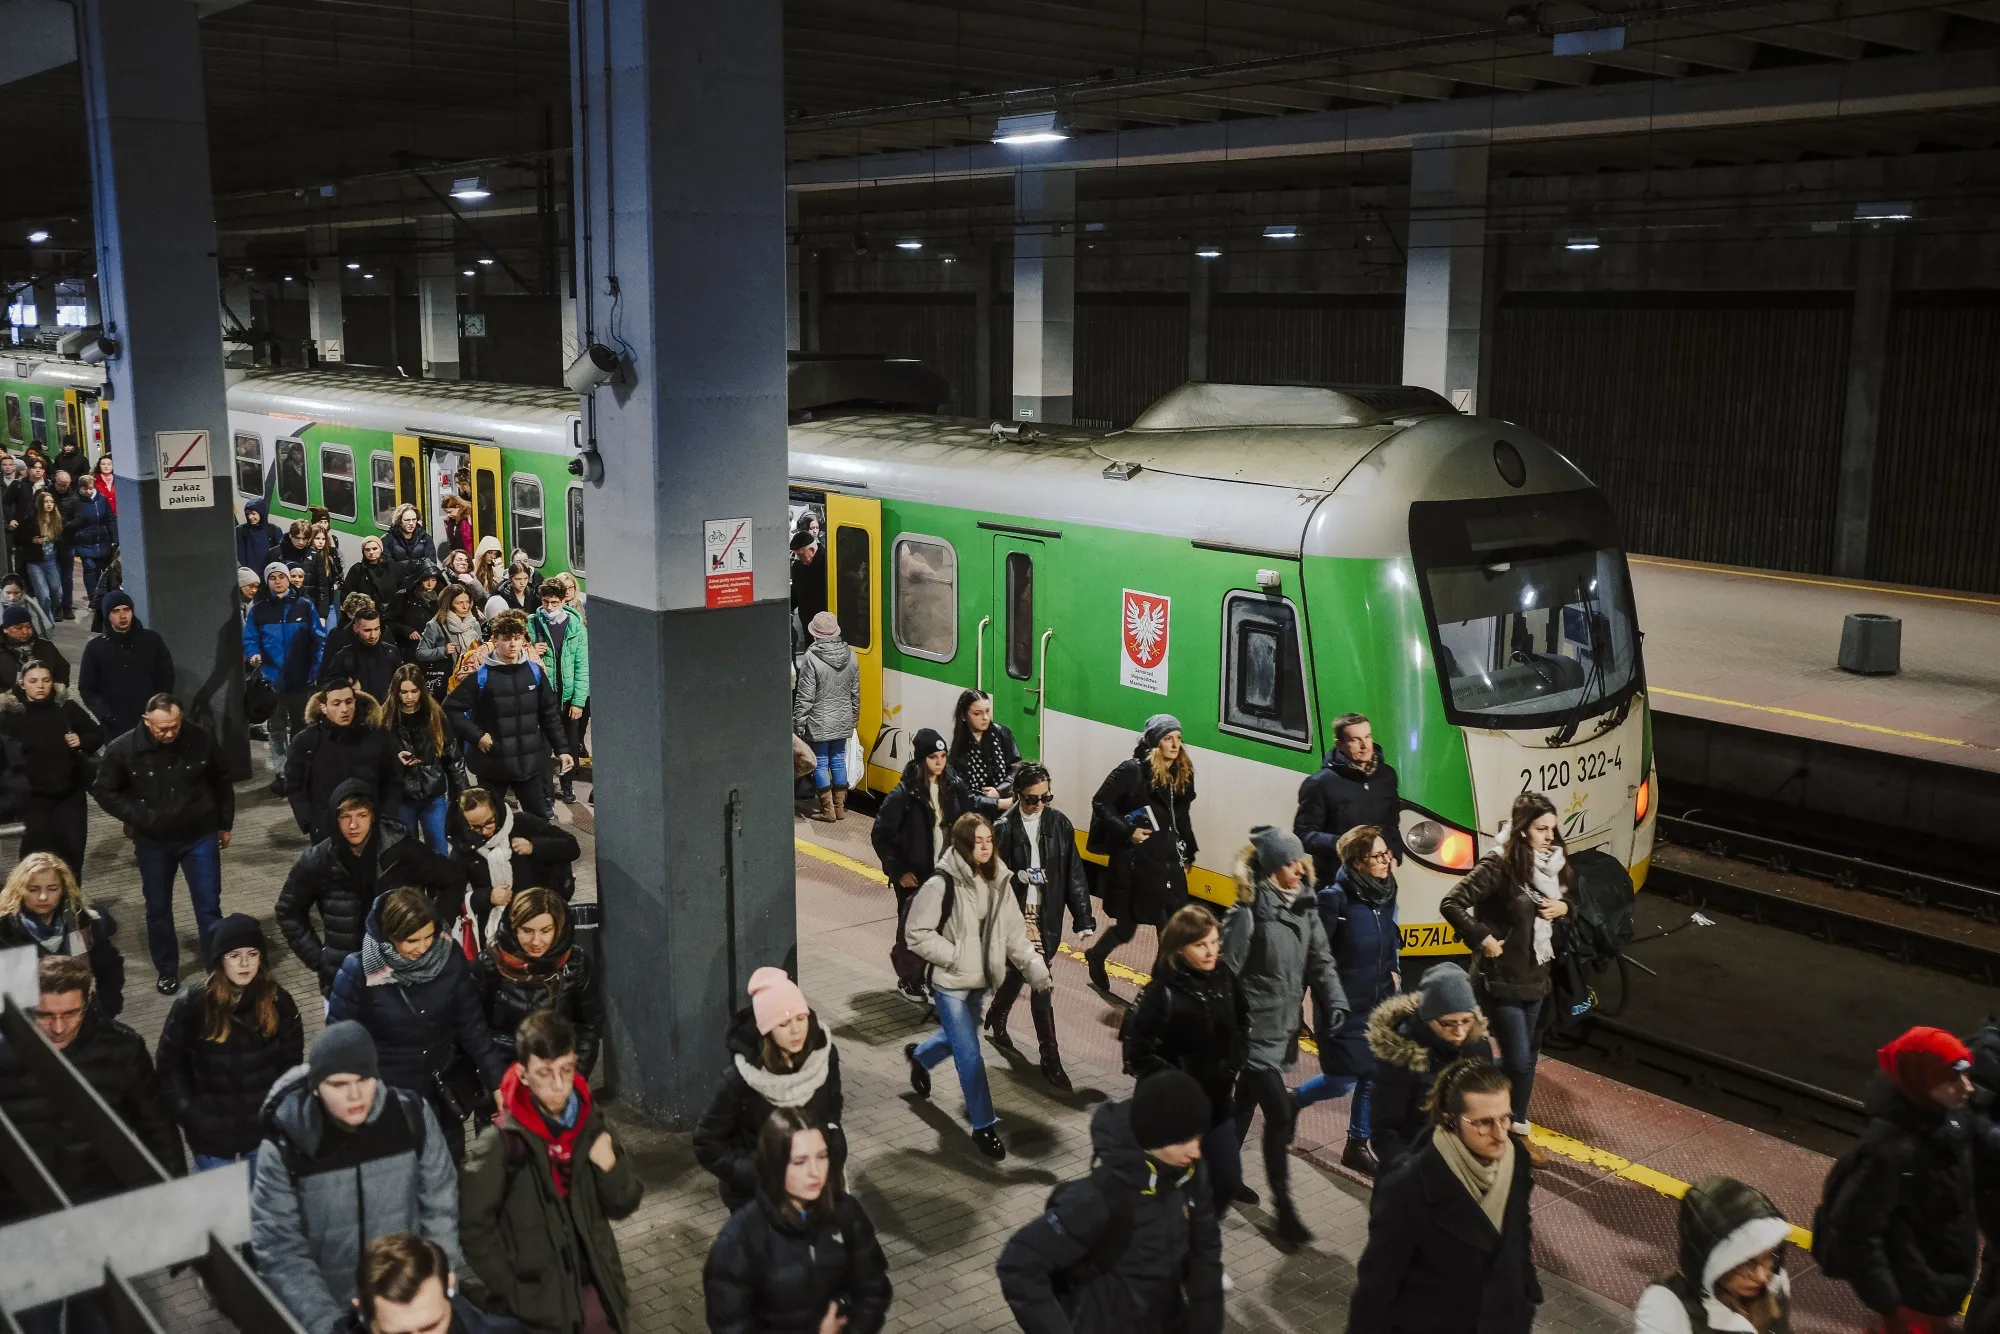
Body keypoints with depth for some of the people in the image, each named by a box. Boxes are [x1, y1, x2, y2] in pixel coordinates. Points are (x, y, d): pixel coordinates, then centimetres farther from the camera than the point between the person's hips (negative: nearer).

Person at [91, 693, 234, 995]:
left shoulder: (201, 739, -13)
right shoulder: (124, 749, -15)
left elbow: (222, 782, 3)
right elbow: (105, 791, -2)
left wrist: (225, 824, 9)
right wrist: (138, 817, -12)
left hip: (200, 837, 0)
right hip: (152, 842, 1)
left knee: (209, 905, 3)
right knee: (158, 908, 13)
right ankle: (167, 971, 29)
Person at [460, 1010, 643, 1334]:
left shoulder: (590, 1124, -4)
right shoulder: (502, 1143, -16)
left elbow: (623, 1206, 2)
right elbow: (473, 1226, -11)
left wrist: (610, 1166, -16)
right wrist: (513, 1291, -11)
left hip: (593, 1290, 4)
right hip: (536, 1304, -3)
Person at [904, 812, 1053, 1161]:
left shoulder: (997, 882, -2)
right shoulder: (941, 884, -20)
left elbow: (1015, 934, -1)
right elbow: (919, 934, -16)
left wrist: (1036, 969, -11)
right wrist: (957, 956, -19)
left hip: (980, 981, 6)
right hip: (950, 983, -6)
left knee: (958, 1037, 26)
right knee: (970, 1055, -5)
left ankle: (919, 1055, 56)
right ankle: (983, 1126, 8)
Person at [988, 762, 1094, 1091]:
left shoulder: (1059, 823, -2)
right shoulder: (1005, 828, -11)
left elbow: (1073, 873, 0)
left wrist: (1083, 918, -1)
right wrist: (1019, 876, -25)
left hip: (1047, 915, 4)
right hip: (1017, 915, -4)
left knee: (1018, 972, 18)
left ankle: (995, 1023, 46)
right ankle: (1050, 1060, 8)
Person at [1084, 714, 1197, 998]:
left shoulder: (1182, 775, 6)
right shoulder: (1132, 770, -13)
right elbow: (1101, 804, -11)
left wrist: (1188, 854, 14)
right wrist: (1127, 831, -17)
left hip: (1168, 861, 6)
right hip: (1135, 861, -6)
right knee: (1128, 923, 3)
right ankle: (1096, 957, 29)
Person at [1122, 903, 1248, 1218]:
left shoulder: (1224, 977, -5)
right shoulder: (1162, 993, -23)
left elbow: (1241, 1024, 13)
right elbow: (1137, 1055, -20)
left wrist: (1232, 1066, 3)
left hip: (1217, 1103, 6)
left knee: (1228, 1183, 12)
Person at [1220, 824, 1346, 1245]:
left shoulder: (1304, 906, 3)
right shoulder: (1249, 913, -19)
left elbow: (1320, 960, 6)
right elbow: (1224, 972, -17)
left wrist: (1335, 1002, -10)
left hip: (1283, 1026, 7)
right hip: (1255, 1027, -7)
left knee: (1245, 1106, 21)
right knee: (1280, 1114, -8)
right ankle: (1283, 1208, -1)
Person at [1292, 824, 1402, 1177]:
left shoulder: (1385, 893, -1)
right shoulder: (1335, 898, -23)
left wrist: (1394, 971, 6)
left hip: (1379, 1003, 6)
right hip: (1343, 1006, -6)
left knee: (1376, 1075, 8)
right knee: (1342, 1080, 3)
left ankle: (1357, 1146, 24)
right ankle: (1291, 1101, 31)